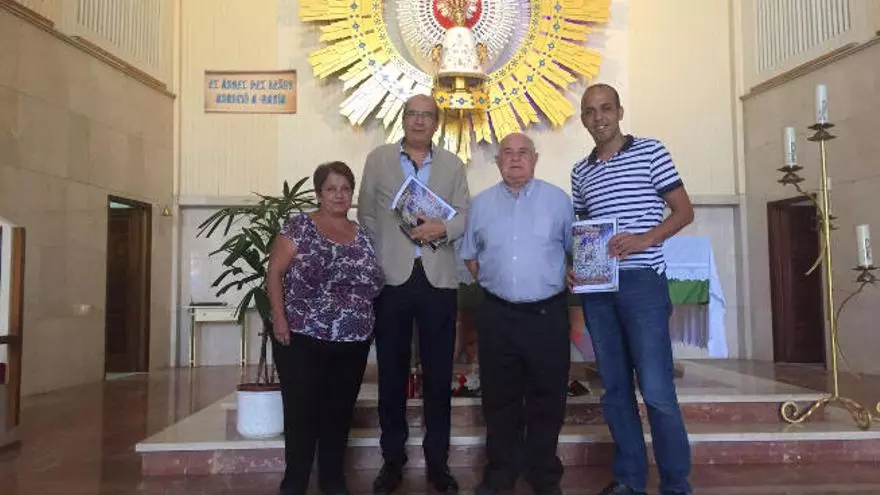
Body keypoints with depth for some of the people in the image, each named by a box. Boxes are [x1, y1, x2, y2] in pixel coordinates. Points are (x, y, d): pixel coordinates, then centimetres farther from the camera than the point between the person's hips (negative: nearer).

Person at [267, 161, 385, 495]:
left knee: (339, 414, 13)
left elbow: (373, 283, 14)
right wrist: (279, 317, -14)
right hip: (302, 339, -4)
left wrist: (365, 319, 2)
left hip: (352, 342, 4)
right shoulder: (299, 226, -2)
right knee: (301, 412, 3)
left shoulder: (362, 235, 10)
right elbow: (274, 272, -6)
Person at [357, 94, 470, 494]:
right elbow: (366, 213, 7)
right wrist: (378, 258, -1)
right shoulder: (378, 159, 8)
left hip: (439, 279, 1)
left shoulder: (453, 165, 11)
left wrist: (443, 228, -16)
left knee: (438, 374, 6)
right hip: (391, 278, 0)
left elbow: (464, 215, 5)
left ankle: (437, 460, 19)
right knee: (392, 372, 7)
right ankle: (393, 459, 21)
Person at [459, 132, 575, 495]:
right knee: (499, 398, 11)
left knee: (547, 398, 7)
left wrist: (570, 280, 2)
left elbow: (575, 248, 11)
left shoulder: (558, 200, 2)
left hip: (547, 313, -1)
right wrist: (491, 283, 7)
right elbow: (469, 254, 15)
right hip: (497, 315, 2)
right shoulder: (480, 204, 6)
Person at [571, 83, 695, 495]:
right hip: (596, 288, 5)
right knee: (615, 389, 9)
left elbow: (684, 211, -1)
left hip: (642, 282, -5)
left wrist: (645, 239, -18)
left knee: (657, 390, -6)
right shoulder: (581, 172, 15)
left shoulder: (650, 152, 1)